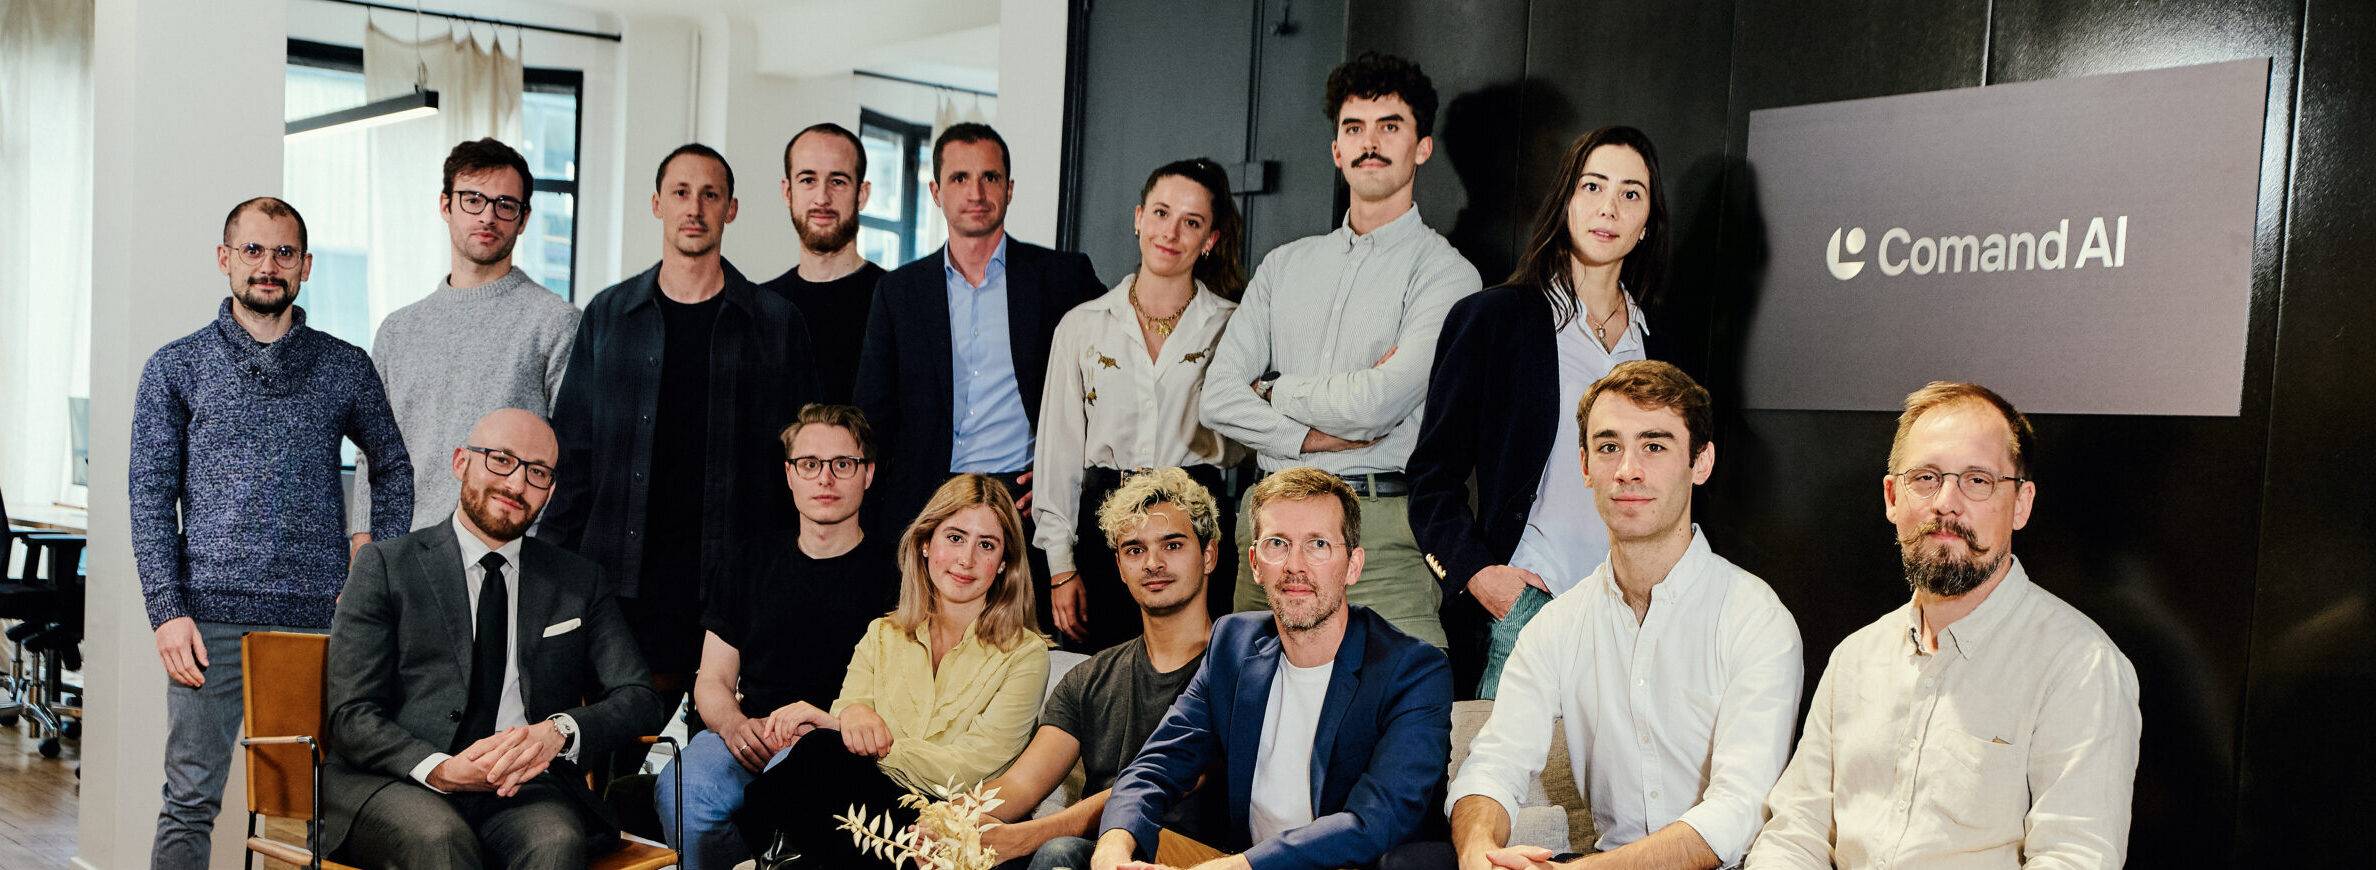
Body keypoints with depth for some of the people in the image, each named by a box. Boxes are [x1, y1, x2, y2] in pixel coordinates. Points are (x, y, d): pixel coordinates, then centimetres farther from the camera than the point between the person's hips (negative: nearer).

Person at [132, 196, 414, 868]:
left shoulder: (345, 367, 10)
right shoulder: (176, 368, 7)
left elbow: (393, 466, 18)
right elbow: (150, 497, 3)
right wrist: (168, 610, -6)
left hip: (321, 616, 1)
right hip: (213, 617, -1)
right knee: (190, 801, -1)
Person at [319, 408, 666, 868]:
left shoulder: (578, 581, 17)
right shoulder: (386, 565, 10)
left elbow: (640, 700, 9)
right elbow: (351, 715, 2)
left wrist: (559, 731, -14)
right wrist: (440, 770, -18)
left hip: (526, 788, 1)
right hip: (398, 785, -1)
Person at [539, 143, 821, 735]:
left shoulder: (777, 323, 6)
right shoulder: (609, 315, 11)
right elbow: (572, 449, 11)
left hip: (737, 585, -1)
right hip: (623, 581, 1)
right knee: (617, 750, 2)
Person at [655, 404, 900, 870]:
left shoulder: (893, 572, 7)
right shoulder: (754, 567, 20)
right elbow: (712, 682, 18)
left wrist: (823, 721, -16)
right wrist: (735, 726, -6)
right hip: (747, 740, 3)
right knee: (678, 790, -30)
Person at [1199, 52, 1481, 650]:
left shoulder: (1444, 273, -1)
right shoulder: (1284, 265, 16)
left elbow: (1375, 404, -14)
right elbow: (1218, 399, 6)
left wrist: (1273, 389, 3)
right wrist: (1312, 435, -9)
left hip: (1382, 528, -4)